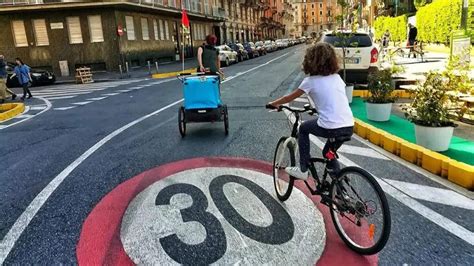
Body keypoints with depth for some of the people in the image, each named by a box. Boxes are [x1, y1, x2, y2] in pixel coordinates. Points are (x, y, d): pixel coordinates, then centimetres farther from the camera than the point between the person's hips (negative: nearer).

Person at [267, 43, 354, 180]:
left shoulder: (310, 81, 1)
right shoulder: (337, 77, 15)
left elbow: (289, 98, 12)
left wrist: (274, 103, 28)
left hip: (331, 128, -5)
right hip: (349, 127, 5)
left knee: (303, 128, 23)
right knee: (329, 153, 30)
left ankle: (303, 170, 23)